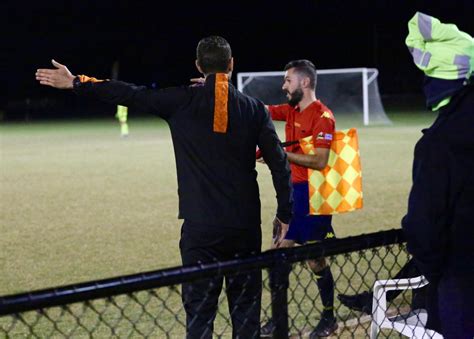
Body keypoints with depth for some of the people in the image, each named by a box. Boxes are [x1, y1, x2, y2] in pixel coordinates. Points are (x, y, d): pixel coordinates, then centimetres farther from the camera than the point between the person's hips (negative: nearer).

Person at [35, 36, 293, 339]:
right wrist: (285, 215, 10)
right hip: (245, 227, 2)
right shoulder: (254, 108, 2)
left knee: (200, 313, 2)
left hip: (200, 227, -1)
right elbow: (280, 164, 1)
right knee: (246, 311, 9)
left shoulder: (183, 101, -3)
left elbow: (131, 95, 3)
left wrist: (76, 83, 13)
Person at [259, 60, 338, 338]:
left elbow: (320, 161, -19)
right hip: (292, 192, 7)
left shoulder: (322, 116, -13)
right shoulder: (291, 111, 10)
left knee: (315, 258, 0)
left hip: (312, 196, -7)